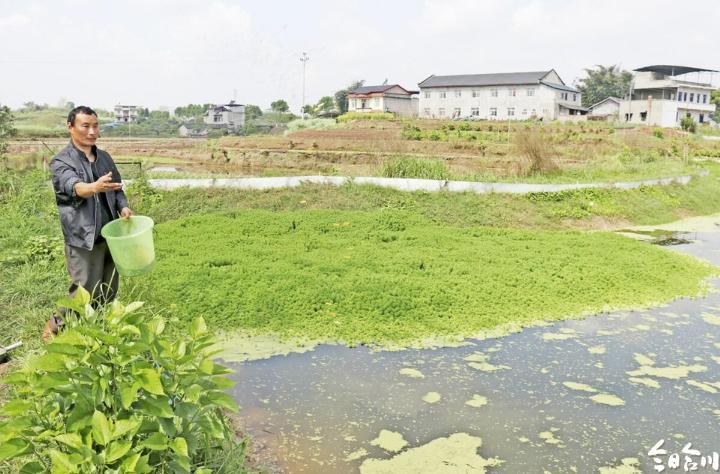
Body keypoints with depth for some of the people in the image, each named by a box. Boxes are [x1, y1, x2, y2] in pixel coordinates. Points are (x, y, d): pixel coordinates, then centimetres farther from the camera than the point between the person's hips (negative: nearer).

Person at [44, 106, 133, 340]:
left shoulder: (104, 157, 11)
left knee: (109, 291, 13)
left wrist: (123, 206, -2)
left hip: (109, 235, 6)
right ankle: (55, 326, 20)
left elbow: (118, 188, 19)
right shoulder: (61, 162, -8)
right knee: (85, 293, -3)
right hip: (83, 239, -6)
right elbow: (74, 186, -28)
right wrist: (94, 187, -50)